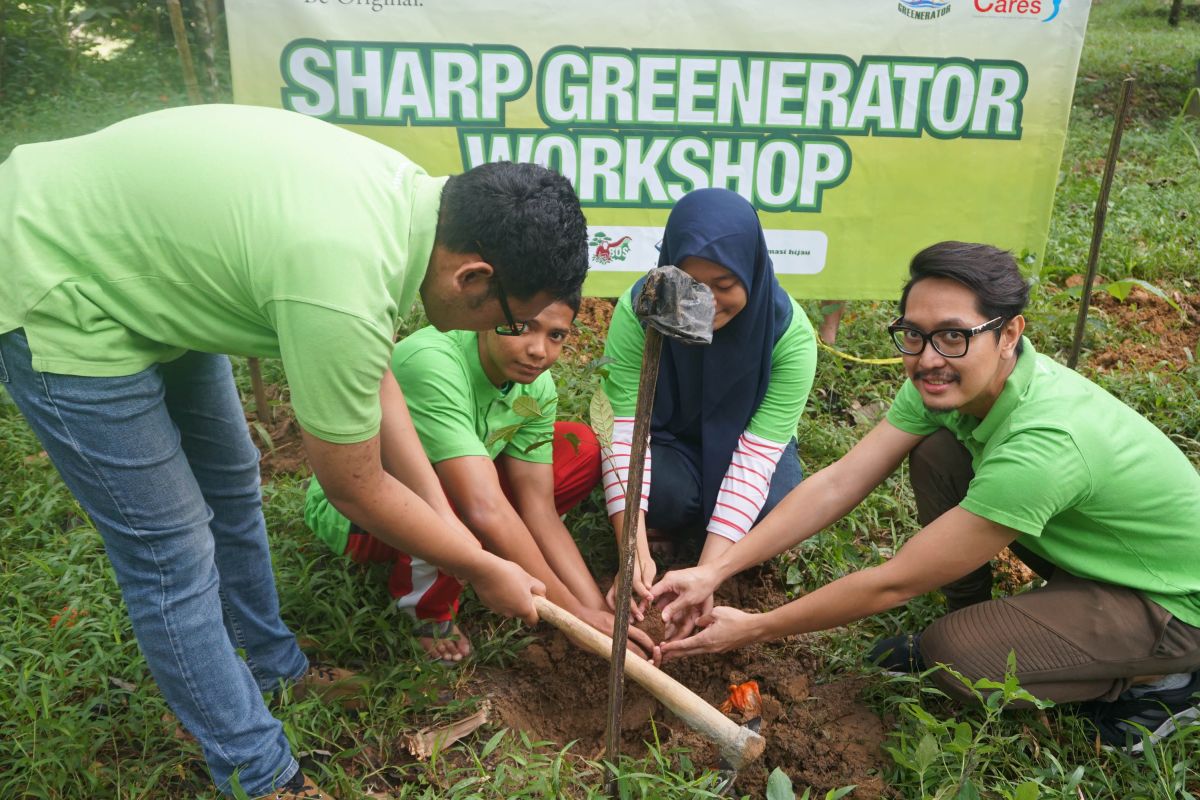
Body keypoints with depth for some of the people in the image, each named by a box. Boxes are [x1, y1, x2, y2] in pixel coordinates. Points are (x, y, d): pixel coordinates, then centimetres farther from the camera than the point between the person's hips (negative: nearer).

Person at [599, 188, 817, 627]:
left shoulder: (790, 333, -27)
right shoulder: (639, 309, -27)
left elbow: (756, 454, -30)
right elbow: (625, 430, -29)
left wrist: (707, 570, -38)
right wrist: (634, 550, -41)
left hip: (742, 442, 1)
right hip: (669, 439, -1)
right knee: (664, 494, -34)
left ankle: (687, 531, 2)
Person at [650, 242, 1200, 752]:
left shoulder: (1042, 447, -39)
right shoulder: (947, 379, -15)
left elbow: (893, 583, -32)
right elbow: (837, 483, -15)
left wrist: (754, 629, -23)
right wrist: (714, 571, -20)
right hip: (1086, 547, 7)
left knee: (954, 655, -25)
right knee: (935, 452, -11)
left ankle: (1155, 682, 0)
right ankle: (968, 619, 8)